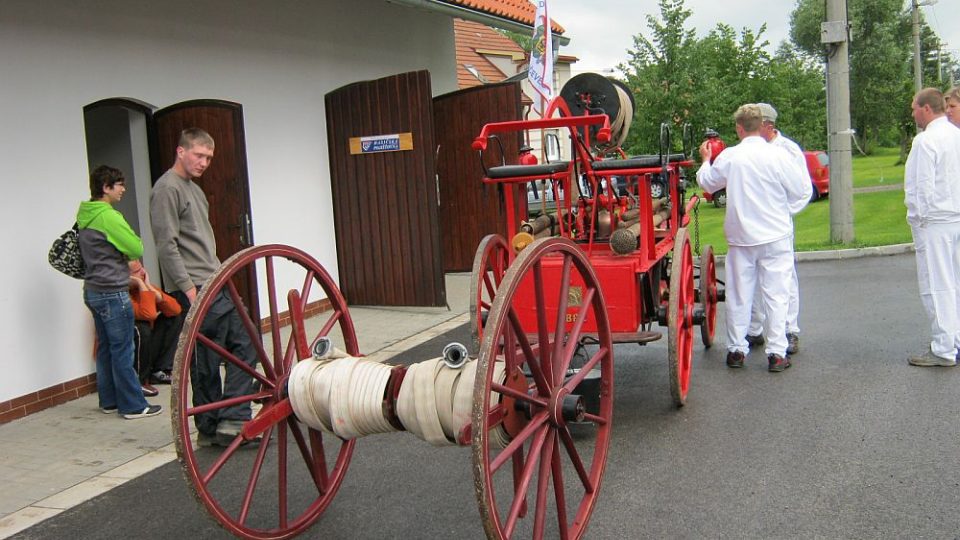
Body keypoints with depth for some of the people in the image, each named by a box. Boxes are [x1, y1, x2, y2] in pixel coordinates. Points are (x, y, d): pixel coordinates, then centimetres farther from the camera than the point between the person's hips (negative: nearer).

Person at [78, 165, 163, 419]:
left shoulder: (85, 216, 11)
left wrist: (126, 264, 7)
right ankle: (133, 405, 1)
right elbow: (136, 248, -17)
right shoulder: (108, 216, -17)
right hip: (112, 292, -9)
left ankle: (109, 401, 22)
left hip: (93, 290, 9)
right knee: (123, 351, -4)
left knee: (105, 348, 14)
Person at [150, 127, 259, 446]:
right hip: (196, 289, -10)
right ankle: (214, 427, 3)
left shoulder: (193, 188, 21)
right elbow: (167, 246, -16)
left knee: (244, 346, 6)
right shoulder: (168, 188, -9)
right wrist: (189, 288, -19)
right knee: (207, 363, -6)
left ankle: (223, 425, 9)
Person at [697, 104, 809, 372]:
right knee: (775, 294, 4)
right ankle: (776, 353, 5)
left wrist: (705, 161, 29)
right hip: (776, 235, -1)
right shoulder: (778, 155, -10)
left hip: (741, 237, 1)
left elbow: (707, 183, 10)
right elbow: (799, 191, -4)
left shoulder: (728, 157, -6)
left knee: (739, 294, 11)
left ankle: (736, 349, 17)